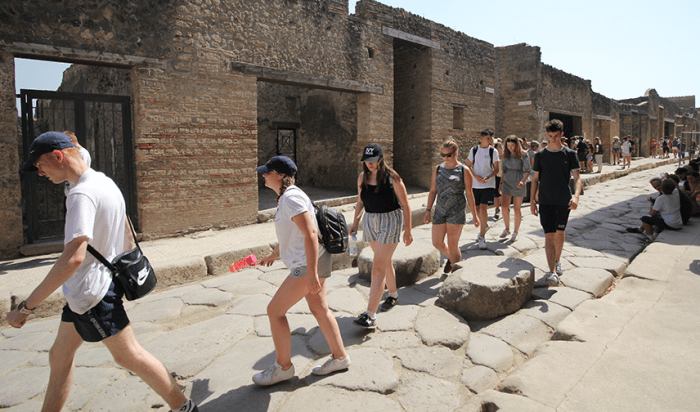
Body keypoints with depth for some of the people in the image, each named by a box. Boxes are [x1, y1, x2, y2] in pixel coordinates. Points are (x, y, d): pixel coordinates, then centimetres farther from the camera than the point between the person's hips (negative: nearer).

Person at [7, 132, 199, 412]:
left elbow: (73, 258, -31)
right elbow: (127, 237, 17)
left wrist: (25, 307, -26)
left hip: (91, 292, -9)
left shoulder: (82, 194, -23)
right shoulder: (106, 182, 8)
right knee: (59, 357, 19)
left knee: (128, 355, 3)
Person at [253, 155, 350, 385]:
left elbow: (310, 234, -27)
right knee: (319, 310, 18)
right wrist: (274, 254, 36)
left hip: (309, 264, -10)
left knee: (275, 310, 0)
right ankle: (340, 357, 32)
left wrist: (311, 273, -28)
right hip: (309, 262, 10)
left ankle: (283, 367, 15)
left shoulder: (291, 198, -20)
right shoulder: (285, 197, 12)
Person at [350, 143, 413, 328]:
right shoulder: (362, 177, 2)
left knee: (378, 267, -12)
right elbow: (360, 202, 15)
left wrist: (407, 230, -5)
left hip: (390, 222, -6)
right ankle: (393, 295, 42)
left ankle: (370, 314, -12)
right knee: (385, 262, 20)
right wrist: (355, 222, 5)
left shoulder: (392, 178, -12)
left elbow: (405, 204, -6)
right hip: (370, 221, 6)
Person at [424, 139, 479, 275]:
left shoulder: (464, 170, -2)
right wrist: (428, 210, 7)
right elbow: (433, 191, 12)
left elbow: (469, 193, 0)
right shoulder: (437, 169, 9)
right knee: (437, 243, 7)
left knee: (453, 245, -3)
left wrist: (474, 214, 1)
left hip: (457, 211, -4)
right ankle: (450, 258, 39)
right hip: (440, 210, 4)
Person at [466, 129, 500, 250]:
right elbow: (468, 166, 7)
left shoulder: (493, 151, 0)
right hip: (475, 184, 3)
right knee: (477, 208, 11)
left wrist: (487, 177, -18)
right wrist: (476, 177, -10)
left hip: (488, 185, -3)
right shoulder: (473, 150, 5)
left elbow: (496, 169, 0)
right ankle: (484, 225, 41)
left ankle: (482, 237, -4)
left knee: (483, 208, -12)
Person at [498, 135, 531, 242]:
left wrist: (523, 181, -25)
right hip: (507, 182, 3)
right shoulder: (506, 155, 5)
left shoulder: (523, 155, -7)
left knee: (516, 209, 2)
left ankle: (515, 232, 15)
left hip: (518, 183, -3)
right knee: (504, 207, -5)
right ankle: (507, 229, 15)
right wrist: (501, 183, 14)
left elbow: (528, 170, -9)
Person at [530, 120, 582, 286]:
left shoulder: (570, 154, 1)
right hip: (546, 201, -1)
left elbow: (577, 178, -5)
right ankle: (552, 272, -13)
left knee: (560, 232, 13)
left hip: (564, 201, 1)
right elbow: (535, 179, 7)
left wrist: (576, 196, -23)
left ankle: (557, 261, 35)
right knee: (549, 235, -9)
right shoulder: (540, 155, 2)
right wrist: (532, 201, 2)